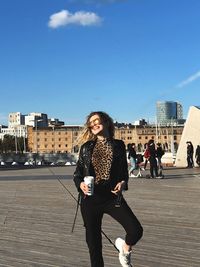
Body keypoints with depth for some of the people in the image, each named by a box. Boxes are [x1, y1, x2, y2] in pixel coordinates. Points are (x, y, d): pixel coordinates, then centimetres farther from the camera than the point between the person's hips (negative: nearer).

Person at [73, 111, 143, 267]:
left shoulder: (118, 145, 3)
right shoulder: (86, 147, 4)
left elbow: (124, 171, 10)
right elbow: (77, 173, 7)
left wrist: (123, 182, -11)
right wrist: (80, 184, -14)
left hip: (113, 197, -1)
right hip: (90, 199, 1)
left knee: (136, 231, -16)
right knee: (93, 242, 7)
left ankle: (125, 249, 19)